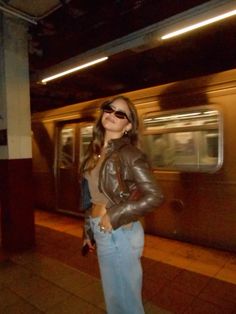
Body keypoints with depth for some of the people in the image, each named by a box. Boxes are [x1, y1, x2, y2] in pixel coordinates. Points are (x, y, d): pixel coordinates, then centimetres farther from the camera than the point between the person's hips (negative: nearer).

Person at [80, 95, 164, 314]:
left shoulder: (128, 154, -16)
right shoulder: (96, 152, 6)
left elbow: (155, 196, -21)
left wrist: (114, 216, -19)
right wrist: (89, 230, 15)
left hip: (118, 233, -7)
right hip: (102, 232, 7)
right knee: (113, 295, 26)